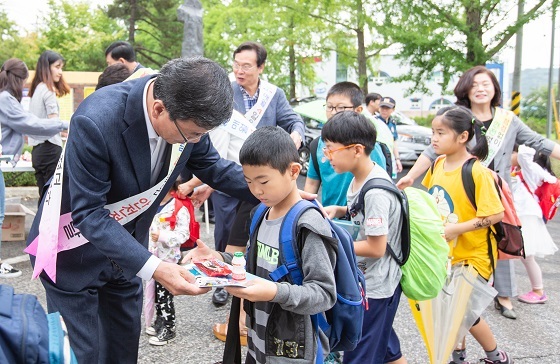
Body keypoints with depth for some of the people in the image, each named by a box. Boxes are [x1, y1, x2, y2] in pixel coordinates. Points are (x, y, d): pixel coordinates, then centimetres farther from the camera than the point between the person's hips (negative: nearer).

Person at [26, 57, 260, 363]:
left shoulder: (185, 112, -17)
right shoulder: (96, 121, -35)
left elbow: (210, 165, 0)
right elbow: (88, 213, -30)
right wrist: (152, 268, -37)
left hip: (124, 246, 6)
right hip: (75, 252, -5)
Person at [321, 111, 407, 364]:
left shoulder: (376, 193, -27)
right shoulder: (360, 177, 1)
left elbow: (376, 248, -24)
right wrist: (339, 210, 0)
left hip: (375, 288, -9)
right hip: (368, 280, 9)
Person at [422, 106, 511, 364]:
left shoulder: (477, 172, -21)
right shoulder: (438, 164, 0)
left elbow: (496, 215, -23)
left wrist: (455, 229, -26)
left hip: (472, 255, -6)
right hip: (445, 254, 6)